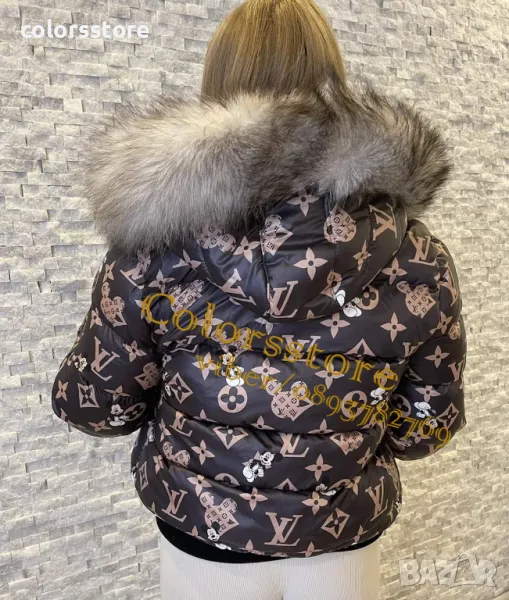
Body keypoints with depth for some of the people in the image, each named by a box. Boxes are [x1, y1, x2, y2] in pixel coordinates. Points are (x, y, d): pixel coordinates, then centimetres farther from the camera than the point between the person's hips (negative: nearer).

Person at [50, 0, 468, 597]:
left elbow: (93, 407, -10)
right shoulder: (417, 259, -17)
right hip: (344, 545, 2)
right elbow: (427, 428, -6)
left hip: (205, 539, -1)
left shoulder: (157, 249, -23)